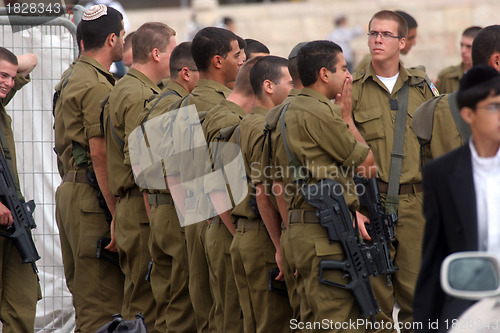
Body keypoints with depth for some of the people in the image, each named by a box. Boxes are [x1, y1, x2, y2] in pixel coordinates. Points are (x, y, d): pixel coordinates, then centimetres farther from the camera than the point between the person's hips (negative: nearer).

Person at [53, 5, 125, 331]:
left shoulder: (74, 80, 18)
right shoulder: (97, 85, -14)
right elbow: (100, 153, -18)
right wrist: (116, 212, -18)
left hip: (71, 191, 10)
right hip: (92, 195, -10)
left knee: (84, 290, 14)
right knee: (102, 301, -10)